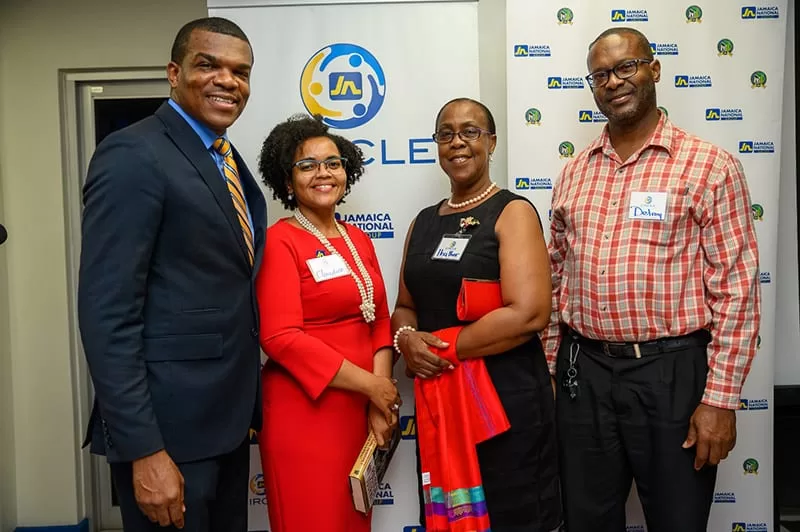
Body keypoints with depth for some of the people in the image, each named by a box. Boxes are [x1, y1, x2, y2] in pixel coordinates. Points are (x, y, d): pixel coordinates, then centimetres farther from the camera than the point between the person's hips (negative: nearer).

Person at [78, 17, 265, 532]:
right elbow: (107, 313, -19)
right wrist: (144, 450, -21)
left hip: (228, 415, 8)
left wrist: (248, 404, 11)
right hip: (169, 422, -8)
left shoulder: (229, 161, 11)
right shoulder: (134, 155, -14)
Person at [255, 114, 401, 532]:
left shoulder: (359, 240, 10)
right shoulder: (279, 241, -10)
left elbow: (379, 320, 8)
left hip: (359, 410, 7)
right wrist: (371, 385, -16)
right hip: (305, 412, -6)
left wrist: (380, 401, -5)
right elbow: (281, 337, -19)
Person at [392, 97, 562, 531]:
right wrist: (406, 339, -8)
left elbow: (529, 313, -19)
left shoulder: (512, 212, -7)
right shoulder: (424, 221, 11)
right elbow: (405, 307, 14)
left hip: (507, 397, -5)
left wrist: (444, 348, -15)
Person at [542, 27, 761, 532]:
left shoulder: (710, 165, -5)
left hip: (670, 372, -4)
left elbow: (736, 290, -8)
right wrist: (548, 367, 11)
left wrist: (720, 398, -11)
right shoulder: (574, 173, 9)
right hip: (583, 371, 4)